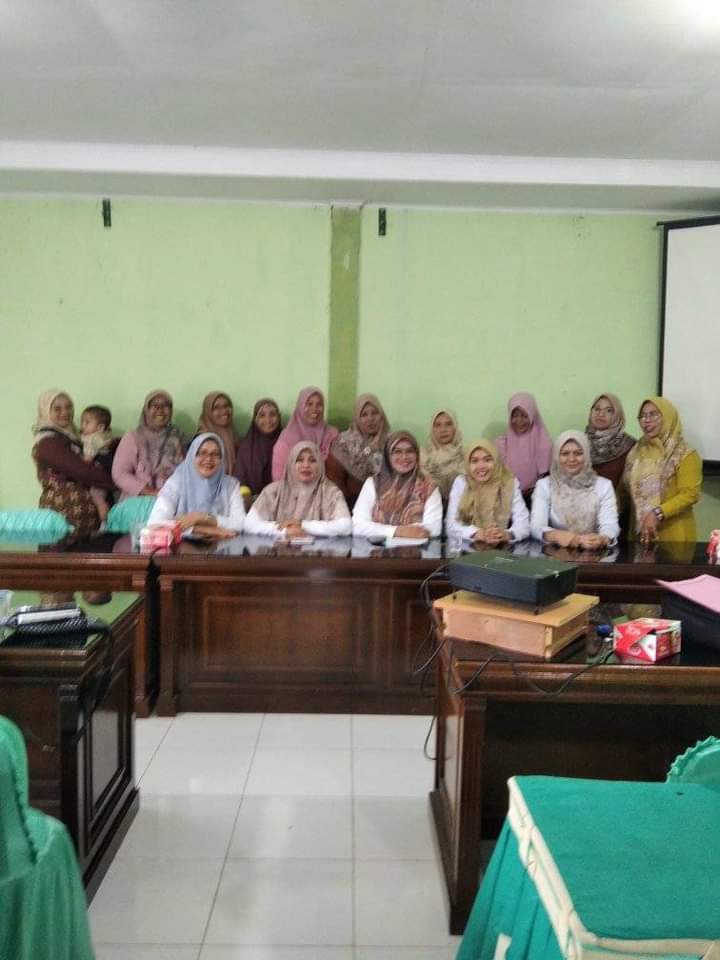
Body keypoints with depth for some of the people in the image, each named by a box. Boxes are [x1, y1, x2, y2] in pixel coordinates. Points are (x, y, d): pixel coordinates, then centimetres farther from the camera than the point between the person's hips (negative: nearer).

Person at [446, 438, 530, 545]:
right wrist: (479, 534, -26)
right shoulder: (460, 482, 0)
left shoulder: (510, 483, 0)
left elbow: (523, 524, -8)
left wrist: (506, 535, -30)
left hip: (501, 548, 1)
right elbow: (451, 526, -8)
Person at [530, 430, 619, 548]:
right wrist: (555, 535, -34)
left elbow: (610, 525, -9)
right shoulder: (544, 485, 3)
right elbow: (536, 526, -11)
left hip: (592, 552, 1)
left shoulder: (603, 485, 5)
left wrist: (602, 539, -34)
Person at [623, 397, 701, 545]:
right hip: (639, 530, 5)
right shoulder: (636, 452, 11)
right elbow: (625, 488, 14)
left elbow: (690, 494, -14)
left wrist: (658, 513, -23)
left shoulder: (685, 455, -6)